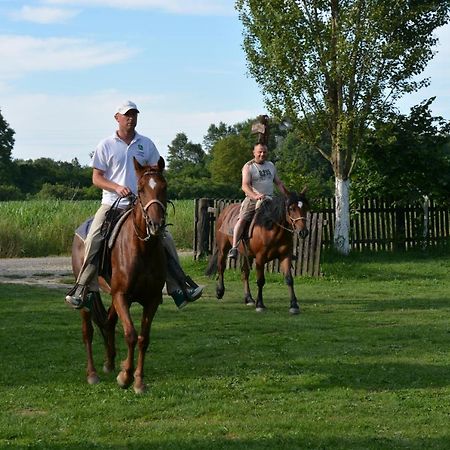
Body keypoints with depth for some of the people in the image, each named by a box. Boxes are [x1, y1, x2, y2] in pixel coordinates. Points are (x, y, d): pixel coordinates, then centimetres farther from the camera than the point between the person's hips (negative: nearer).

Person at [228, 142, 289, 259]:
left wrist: (288, 195, 15)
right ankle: (234, 247, -25)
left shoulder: (271, 165, 17)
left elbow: (279, 183, 24)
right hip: (252, 198, -5)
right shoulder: (248, 167, -3)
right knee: (242, 219, -21)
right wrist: (255, 196, -34)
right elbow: (245, 186, -17)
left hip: (269, 198, 5)